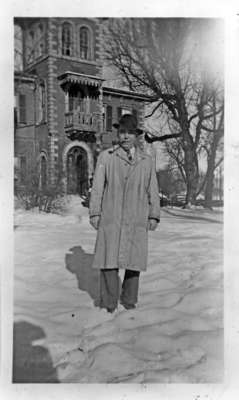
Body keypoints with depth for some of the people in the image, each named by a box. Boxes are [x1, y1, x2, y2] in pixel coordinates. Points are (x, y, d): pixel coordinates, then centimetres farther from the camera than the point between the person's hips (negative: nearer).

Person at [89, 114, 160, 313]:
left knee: (134, 261, 6)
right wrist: (95, 212, -2)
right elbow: (97, 186, 4)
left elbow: (153, 191, 11)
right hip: (110, 219, -1)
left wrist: (154, 216, 4)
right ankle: (109, 302, 14)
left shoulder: (148, 161, 10)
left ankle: (129, 300, 25)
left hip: (137, 221, 2)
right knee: (109, 260, -3)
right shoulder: (106, 157, 5)